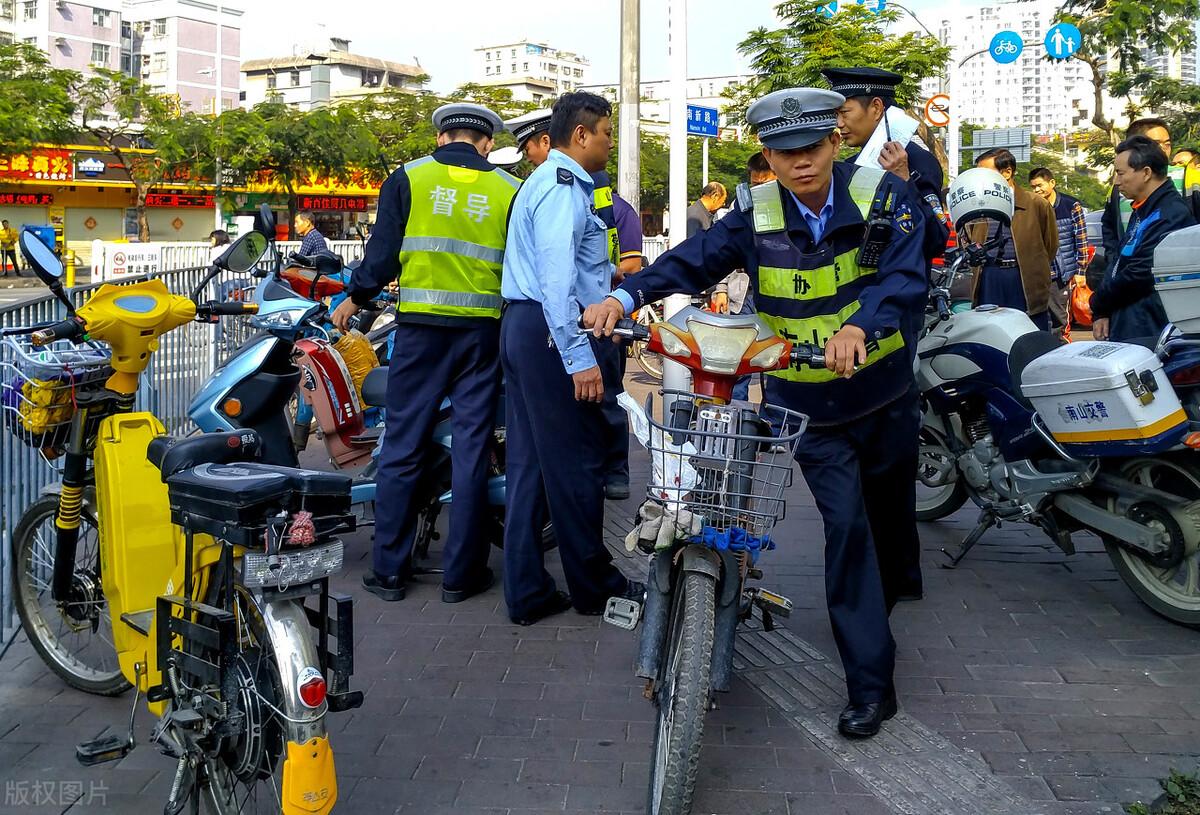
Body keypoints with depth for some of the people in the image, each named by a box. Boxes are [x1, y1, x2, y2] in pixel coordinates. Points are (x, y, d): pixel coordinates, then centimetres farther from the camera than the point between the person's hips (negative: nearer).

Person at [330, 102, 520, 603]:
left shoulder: (408, 178, 2)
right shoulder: (509, 190, 4)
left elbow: (383, 249, -1)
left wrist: (354, 298, 14)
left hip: (420, 327, 0)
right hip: (483, 332, 1)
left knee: (402, 445, 6)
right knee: (470, 449, 5)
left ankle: (389, 569, 12)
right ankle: (461, 573, 11)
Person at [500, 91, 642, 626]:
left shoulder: (545, 181, 22)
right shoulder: (564, 186, -11)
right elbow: (557, 276, -22)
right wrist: (579, 357, -25)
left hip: (522, 327, 11)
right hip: (554, 329, -11)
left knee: (528, 462, 9)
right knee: (576, 461, 0)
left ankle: (527, 592, 14)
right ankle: (593, 585, 12)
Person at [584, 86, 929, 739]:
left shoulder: (884, 197, -10)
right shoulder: (757, 219, -5)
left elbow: (905, 279, -24)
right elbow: (692, 261, -14)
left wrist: (860, 326, -45)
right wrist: (624, 297, -32)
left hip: (884, 394, 1)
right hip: (808, 407, -1)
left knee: (890, 521, 18)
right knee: (846, 527, -10)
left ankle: (877, 611, 47)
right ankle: (871, 684, -3)